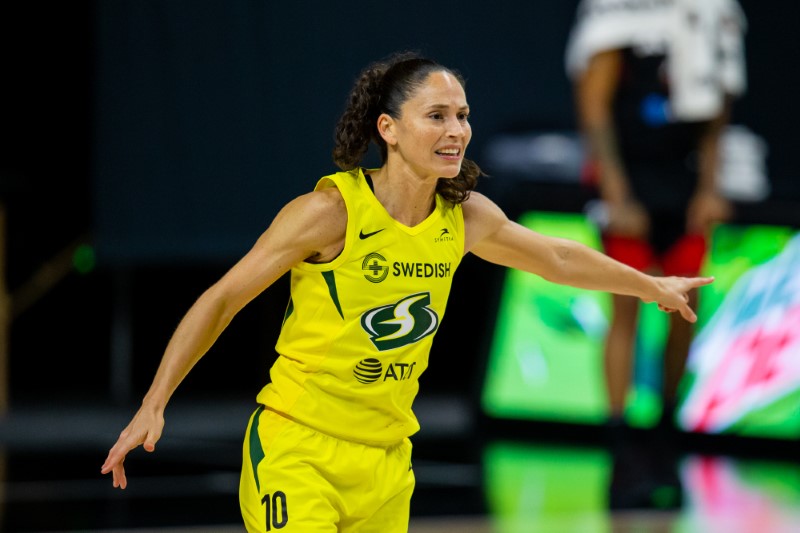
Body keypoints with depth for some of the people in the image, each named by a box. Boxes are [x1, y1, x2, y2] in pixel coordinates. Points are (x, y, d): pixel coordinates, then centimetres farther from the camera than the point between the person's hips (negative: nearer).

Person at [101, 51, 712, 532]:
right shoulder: (332, 210, -16)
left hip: (387, 456, 6)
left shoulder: (466, 216, 1)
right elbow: (223, 298, -10)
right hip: (296, 447, -6)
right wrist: (153, 406, -14)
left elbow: (555, 257, 22)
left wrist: (653, 286, 34)